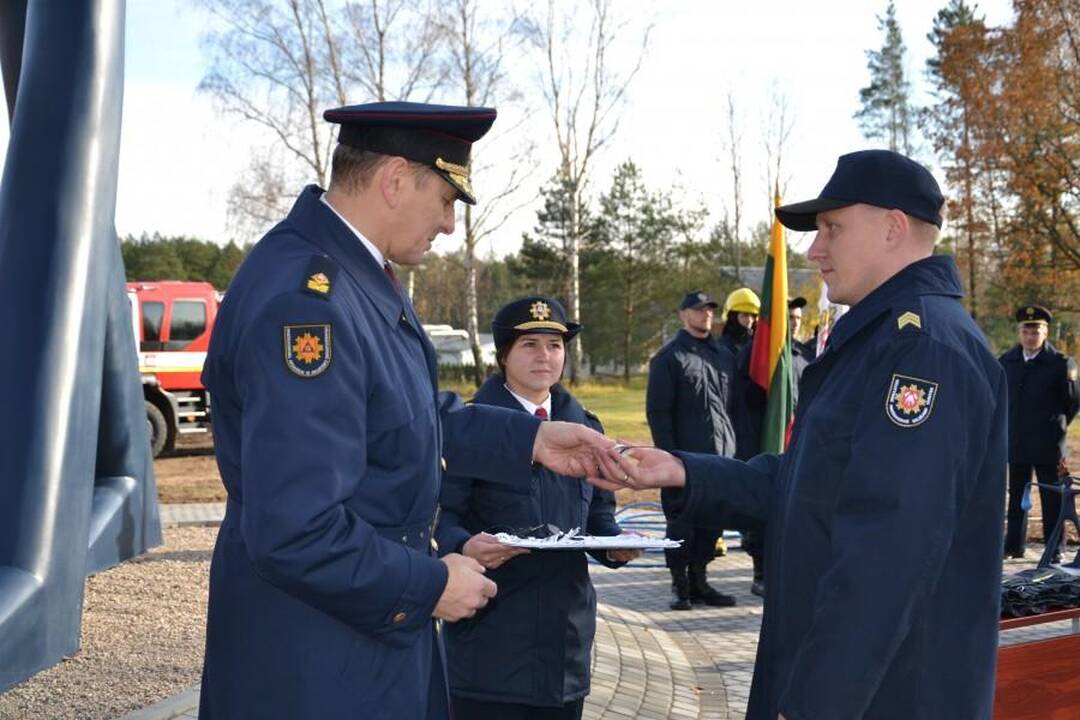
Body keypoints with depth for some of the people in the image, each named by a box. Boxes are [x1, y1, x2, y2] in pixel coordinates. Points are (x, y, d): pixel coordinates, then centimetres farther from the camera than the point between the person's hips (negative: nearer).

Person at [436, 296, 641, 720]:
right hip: (491, 631, -5)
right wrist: (464, 546, -29)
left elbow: (598, 514, 16)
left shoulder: (585, 427, 13)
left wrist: (615, 544, -4)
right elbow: (444, 516, -9)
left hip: (566, 630, 5)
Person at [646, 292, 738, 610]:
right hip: (685, 455, -5)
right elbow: (657, 410, -5)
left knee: (713, 519, 9)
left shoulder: (724, 355, 16)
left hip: (721, 453, 5)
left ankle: (699, 580, 20)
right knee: (681, 523, 1)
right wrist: (668, 453, -12)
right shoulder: (669, 357, -2)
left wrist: (732, 443, 10)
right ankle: (680, 585, 11)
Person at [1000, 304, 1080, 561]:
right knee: (1016, 496, 11)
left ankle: (1055, 550, 12)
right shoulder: (1007, 361, 5)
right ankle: (1014, 545, 20)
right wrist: (1010, 426, 12)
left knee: (1051, 497, 4)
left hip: (1046, 444, -4)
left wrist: (1056, 427, 3)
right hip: (1016, 443, 4)